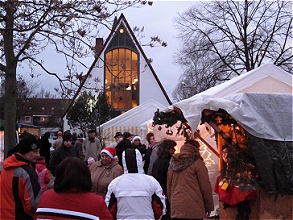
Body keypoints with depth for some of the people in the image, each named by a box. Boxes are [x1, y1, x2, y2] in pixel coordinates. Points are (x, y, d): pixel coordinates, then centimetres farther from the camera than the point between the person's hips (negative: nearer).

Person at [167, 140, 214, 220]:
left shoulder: (172, 164, 14)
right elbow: (205, 186, -4)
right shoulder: (197, 163, -3)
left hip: (176, 208, 5)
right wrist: (209, 206, 4)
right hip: (194, 209, -5)